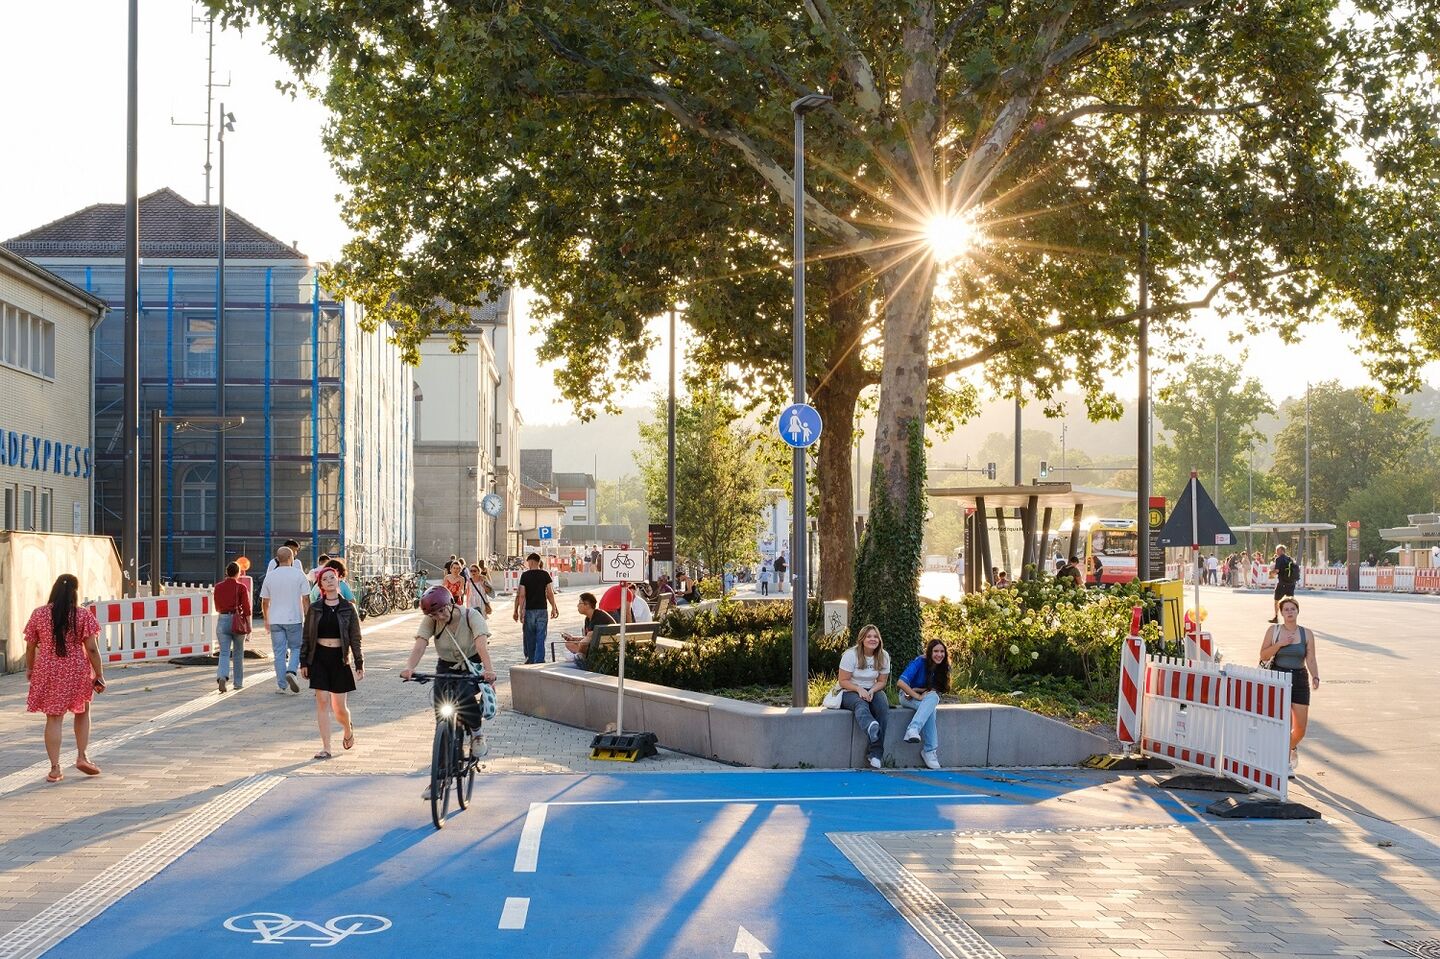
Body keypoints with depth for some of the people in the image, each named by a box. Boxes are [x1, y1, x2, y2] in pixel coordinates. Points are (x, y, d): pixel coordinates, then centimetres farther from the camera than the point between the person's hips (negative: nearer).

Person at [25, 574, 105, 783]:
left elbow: (30, 646, 5)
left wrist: (29, 668, 21)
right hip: (77, 671, -1)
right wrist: (99, 676, -2)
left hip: (47, 671, 1)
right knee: (82, 713, 21)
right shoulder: (83, 615, -7)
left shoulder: (39, 614, -1)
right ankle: (82, 757, 15)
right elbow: (92, 649, -9)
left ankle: (55, 768, 3)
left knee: (54, 718, 6)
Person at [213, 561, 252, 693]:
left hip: (222, 620, 2)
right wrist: (249, 625, -1)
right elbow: (246, 608, -8)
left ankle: (222, 677, -26)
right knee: (238, 653, 13)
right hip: (238, 621, -2)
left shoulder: (218, 587, 3)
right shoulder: (241, 587, -6)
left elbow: (217, 608, 13)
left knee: (224, 652, -1)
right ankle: (238, 682, 19)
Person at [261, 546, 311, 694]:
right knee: (296, 648, 12)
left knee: (279, 653, 6)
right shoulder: (299, 574, -4)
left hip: (275, 620, 2)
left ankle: (281, 685, 6)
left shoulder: (270, 575, 4)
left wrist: (266, 620, 21)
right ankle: (291, 671, -13)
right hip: (294, 619, -2)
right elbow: (305, 599, -7)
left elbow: (264, 601, 9)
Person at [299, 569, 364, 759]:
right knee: (322, 702, -4)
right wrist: (303, 662, 4)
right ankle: (326, 747, 1)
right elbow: (307, 637, 7)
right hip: (319, 658, 1)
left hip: (339, 658, -1)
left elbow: (355, 638, 2)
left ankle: (348, 730, 33)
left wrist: (359, 664, -1)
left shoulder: (348, 608, 0)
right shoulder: (314, 609, 3)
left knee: (339, 706, 0)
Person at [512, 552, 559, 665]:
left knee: (529, 638, 11)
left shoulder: (525, 575, -4)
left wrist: (518, 611, -4)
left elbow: (521, 595, -7)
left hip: (529, 610, -1)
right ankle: (539, 661, -4)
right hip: (542, 609, 1)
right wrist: (554, 608, 9)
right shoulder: (545, 575, 0)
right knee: (541, 638, 1)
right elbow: (550, 594, -1)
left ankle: (530, 660, 20)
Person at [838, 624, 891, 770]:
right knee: (861, 704, -39)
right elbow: (843, 681, -10)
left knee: (883, 707, -30)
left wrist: (871, 691, -16)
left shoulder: (884, 656, 0)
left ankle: (875, 755, -33)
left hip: (872, 691, 4)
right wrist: (859, 689, -26)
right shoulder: (851, 655, -11)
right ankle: (871, 728, -79)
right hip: (850, 692, -4)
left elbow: (882, 681, 5)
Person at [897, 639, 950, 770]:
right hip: (908, 696, -5)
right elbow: (901, 682, -27)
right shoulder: (919, 662, -19)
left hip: (929, 697, 5)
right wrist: (918, 696, -32)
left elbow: (936, 689, 1)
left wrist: (919, 690, -15)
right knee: (930, 710, -34)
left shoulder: (942, 667, -3)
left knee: (933, 698, -33)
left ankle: (913, 730, -42)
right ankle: (929, 750, -39)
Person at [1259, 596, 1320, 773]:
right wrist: (1280, 644, -12)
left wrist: (1315, 677, -16)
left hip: (1299, 680, 2)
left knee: (1301, 728, 3)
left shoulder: (1307, 634, 5)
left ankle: (1292, 747, 38)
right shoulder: (1273, 631, 2)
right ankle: (1286, 763, 3)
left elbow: (1311, 660, 1)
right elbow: (1263, 656, 0)